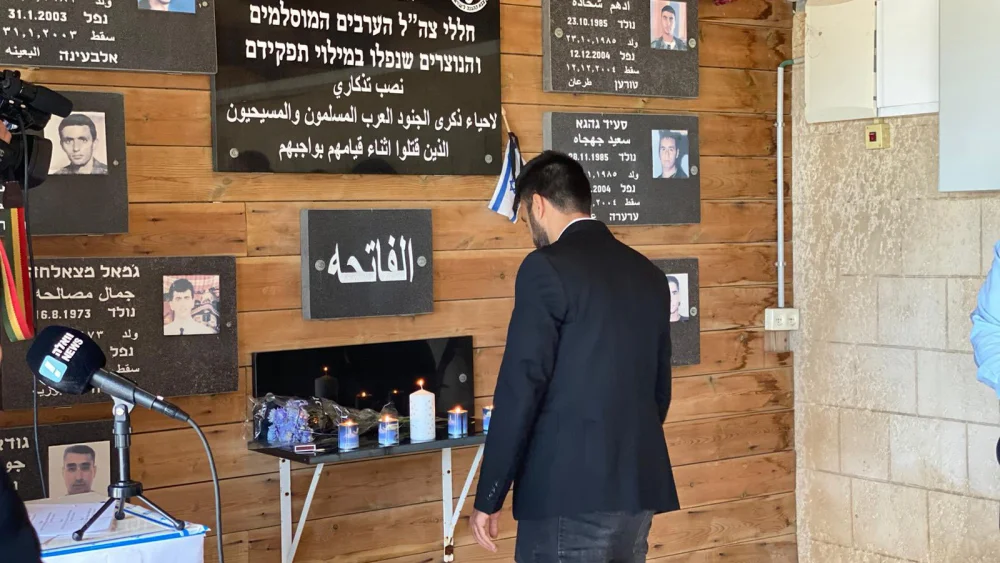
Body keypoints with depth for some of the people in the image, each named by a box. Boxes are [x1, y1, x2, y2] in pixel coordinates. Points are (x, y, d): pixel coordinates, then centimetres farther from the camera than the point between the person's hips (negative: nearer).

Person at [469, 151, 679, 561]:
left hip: (568, 494, -7)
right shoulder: (649, 274, 12)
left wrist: (487, 499, -7)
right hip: (639, 488, 7)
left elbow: (520, 389, -13)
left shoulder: (547, 268, -10)